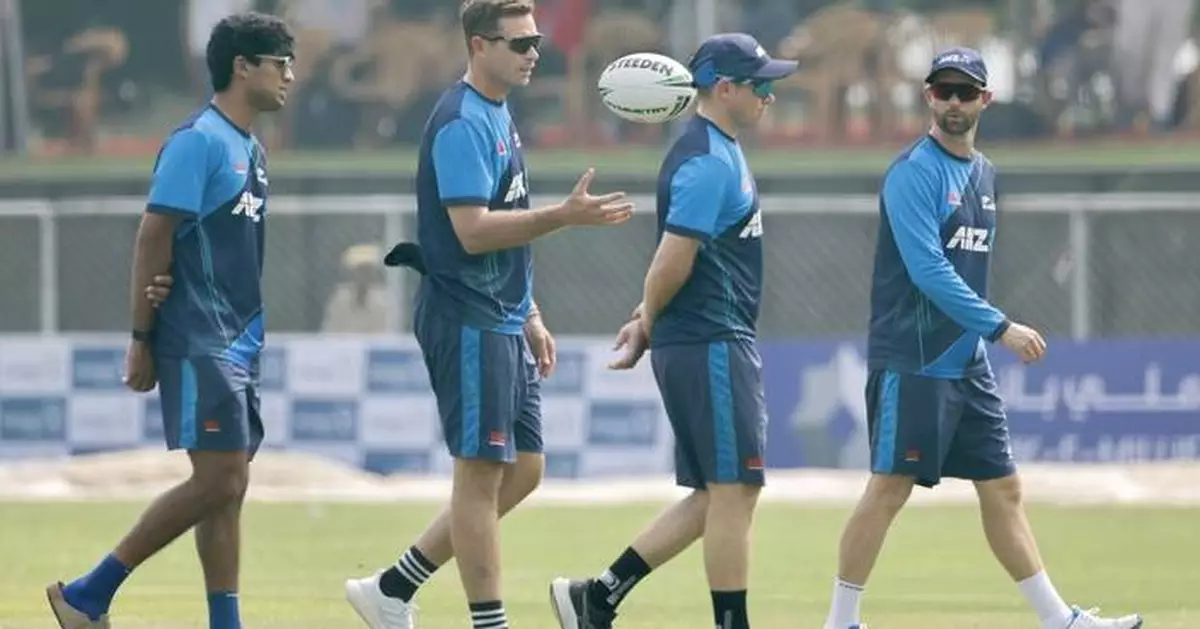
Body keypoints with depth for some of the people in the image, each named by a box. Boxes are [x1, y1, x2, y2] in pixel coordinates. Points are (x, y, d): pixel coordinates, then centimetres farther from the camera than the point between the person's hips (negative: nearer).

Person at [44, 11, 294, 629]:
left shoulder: (250, 150, 16)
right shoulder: (197, 142, -12)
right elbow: (153, 238, -14)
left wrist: (250, 336, 11)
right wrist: (141, 340, -15)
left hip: (237, 346, 9)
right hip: (199, 345, -9)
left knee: (228, 488, 6)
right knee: (218, 483, -12)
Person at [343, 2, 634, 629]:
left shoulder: (498, 117, 16)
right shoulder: (462, 124, -15)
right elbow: (472, 231, -23)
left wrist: (530, 317, 21)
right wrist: (566, 216, -27)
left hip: (502, 324, 10)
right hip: (467, 323, -10)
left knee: (522, 471, 11)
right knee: (482, 472, -5)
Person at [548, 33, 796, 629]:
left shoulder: (717, 153, 17)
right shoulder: (708, 163, -16)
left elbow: (675, 259, 22)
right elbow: (673, 262, -20)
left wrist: (645, 321, 11)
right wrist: (648, 323, -5)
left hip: (717, 345, 10)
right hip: (710, 347, -10)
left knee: (716, 496, 11)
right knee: (733, 491, -5)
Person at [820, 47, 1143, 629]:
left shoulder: (982, 173, 15)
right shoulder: (914, 172, -12)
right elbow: (927, 270, -20)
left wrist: (982, 339, 18)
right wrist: (1001, 328, -21)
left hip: (967, 363, 8)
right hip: (913, 363, -8)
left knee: (1002, 488, 10)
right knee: (890, 488, -7)